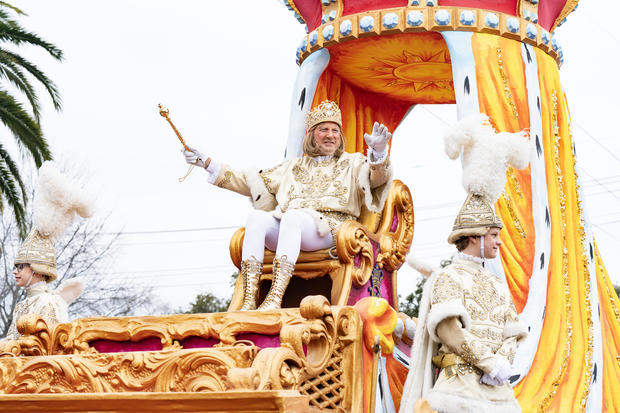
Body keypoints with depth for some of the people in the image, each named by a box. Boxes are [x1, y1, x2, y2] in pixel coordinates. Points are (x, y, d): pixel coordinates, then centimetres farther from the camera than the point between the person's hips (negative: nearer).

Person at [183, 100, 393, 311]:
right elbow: (250, 182, 29)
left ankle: (275, 298, -49)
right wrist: (207, 163, 23)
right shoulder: (293, 167, 29)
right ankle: (249, 300, -40)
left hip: (329, 230, -3)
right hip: (287, 227, 3)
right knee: (256, 216, -29)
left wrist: (378, 151, -25)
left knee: (292, 216, -36)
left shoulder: (352, 163, 21)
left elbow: (378, 177, -1)